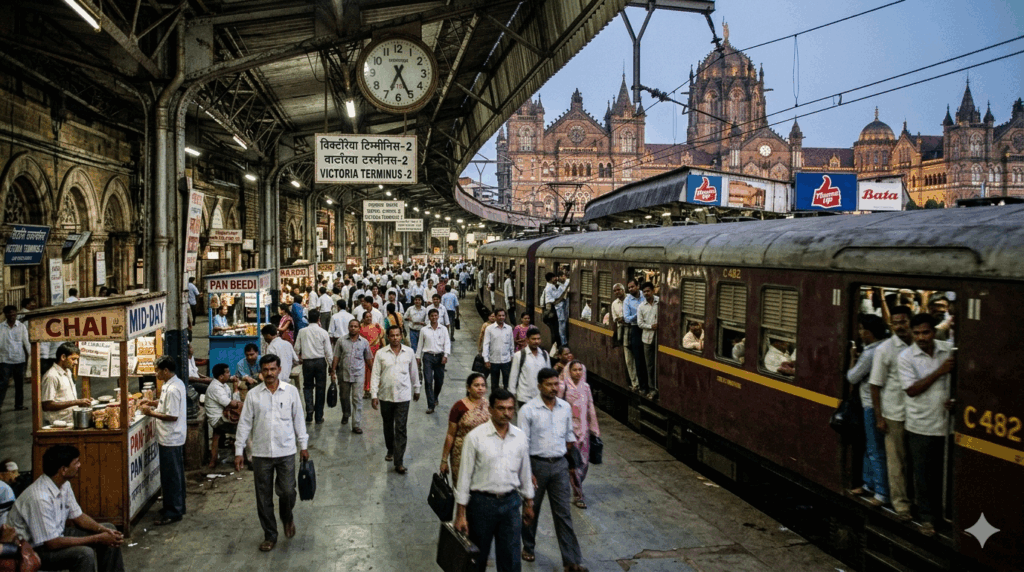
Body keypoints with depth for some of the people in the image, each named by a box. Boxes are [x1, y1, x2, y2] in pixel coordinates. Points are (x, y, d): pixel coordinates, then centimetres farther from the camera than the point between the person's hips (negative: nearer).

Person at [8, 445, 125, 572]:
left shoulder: (64, 485, -4)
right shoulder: (40, 498, -31)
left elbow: (78, 516, 7)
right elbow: (52, 543, -29)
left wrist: (103, 530, -12)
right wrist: (97, 539, -26)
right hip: (32, 548, -9)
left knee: (109, 530, 4)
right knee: (84, 554, -31)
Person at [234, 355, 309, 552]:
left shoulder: (291, 391, 0)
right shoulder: (253, 395, -1)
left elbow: (298, 419, 6)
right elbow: (244, 423, 2)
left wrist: (303, 445, 5)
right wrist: (239, 451, 0)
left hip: (286, 452, -1)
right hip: (261, 453, 1)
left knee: (287, 491, -3)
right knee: (264, 498, 7)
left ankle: (287, 517, 30)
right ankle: (270, 535, 22)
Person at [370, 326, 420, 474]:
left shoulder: (409, 352, 1)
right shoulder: (381, 354, -3)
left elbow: (414, 372, 12)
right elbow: (375, 375, -2)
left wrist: (416, 389, 18)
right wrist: (374, 395, -7)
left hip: (403, 396, -1)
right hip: (385, 396, 1)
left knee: (401, 429, -5)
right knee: (388, 426, 17)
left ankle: (399, 463, -4)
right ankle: (390, 450, 41)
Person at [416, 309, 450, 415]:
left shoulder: (443, 329, 5)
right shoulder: (424, 330, 5)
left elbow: (447, 343, 1)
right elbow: (420, 344, 12)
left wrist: (445, 355, -10)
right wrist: (418, 357, 11)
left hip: (439, 356, 1)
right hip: (428, 356, -1)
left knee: (439, 380, 7)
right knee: (428, 381, -7)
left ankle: (435, 398, 37)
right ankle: (431, 405, -5)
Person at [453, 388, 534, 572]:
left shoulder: (520, 437, 0)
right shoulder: (475, 437, -12)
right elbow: (464, 476, -9)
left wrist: (529, 503, 15)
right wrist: (460, 514, -9)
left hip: (510, 502, 3)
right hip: (482, 502, -3)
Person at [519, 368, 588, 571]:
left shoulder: (566, 408, 1)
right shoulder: (528, 410, -12)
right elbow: (522, 443, -11)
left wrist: (574, 461, 12)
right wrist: (528, 472, -14)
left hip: (559, 465, 3)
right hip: (537, 464, -3)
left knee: (563, 512, 3)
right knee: (532, 509, 14)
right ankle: (528, 547, 37)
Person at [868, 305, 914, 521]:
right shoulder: (884, 350, -7)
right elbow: (875, 385, -4)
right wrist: (878, 417, -6)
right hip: (894, 414, -3)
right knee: (896, 462, 5)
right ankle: (901, 504, 15)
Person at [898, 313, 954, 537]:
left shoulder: (948, 350, 0)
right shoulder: (906, 356, -8)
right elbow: (911, 390, -14)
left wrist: (954, 399, -6)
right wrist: (940, 372, -18)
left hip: (945, 422, 2)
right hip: (920, 425, -2)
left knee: (942, 472, 12)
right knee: (923, 474, 5)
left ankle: (939, 511, 30)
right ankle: (927, 517, 16)